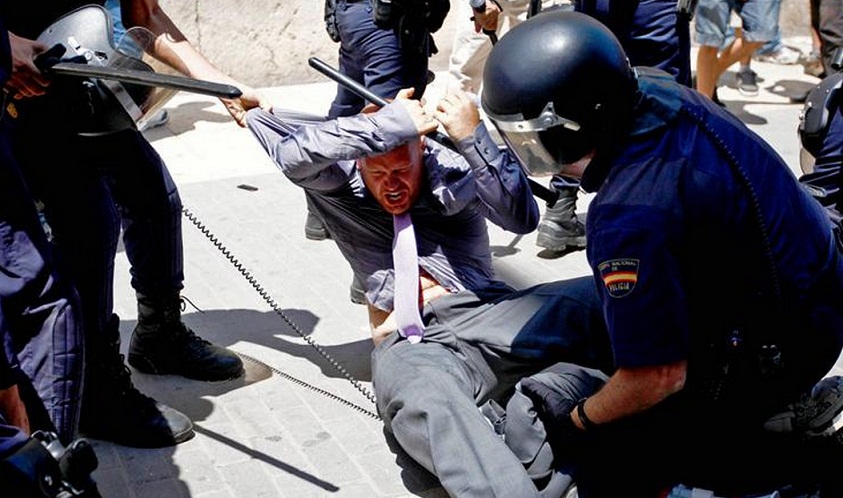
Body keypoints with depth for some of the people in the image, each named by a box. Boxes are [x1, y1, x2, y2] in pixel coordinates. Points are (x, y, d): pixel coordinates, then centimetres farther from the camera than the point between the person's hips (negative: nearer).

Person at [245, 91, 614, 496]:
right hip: (409, 343, -1)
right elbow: (291, 154, -7)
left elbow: (521, 218, -5)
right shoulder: (339, 183, 15)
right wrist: (388, 126, -10)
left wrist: (472, 139, -15)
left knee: (593, 300, -29)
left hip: (482, 313, 2)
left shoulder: (453, 173, 10)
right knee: (424, 402, -42)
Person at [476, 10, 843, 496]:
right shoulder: (645, 86, -10)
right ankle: (788, 407, 16)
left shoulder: (631, 217, -35)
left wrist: (576, 420, -9)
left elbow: (659, 375, -27)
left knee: (608, 458, -4)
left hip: (781, 346, -9)